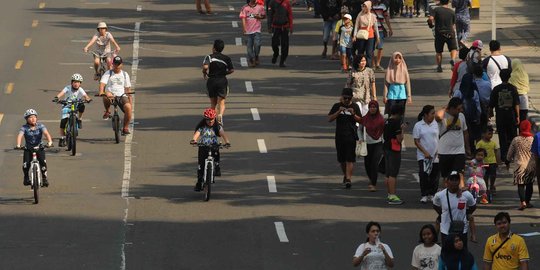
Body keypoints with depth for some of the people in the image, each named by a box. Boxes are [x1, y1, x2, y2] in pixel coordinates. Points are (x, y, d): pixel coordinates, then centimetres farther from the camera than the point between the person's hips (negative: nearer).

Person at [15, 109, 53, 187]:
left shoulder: (40, 126, -7)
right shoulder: (24, 128, -8)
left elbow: (46, 133, -21)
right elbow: (20, 136, -23)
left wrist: (49, 142, -41)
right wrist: (18, 145, -43)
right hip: (28, 148, 0)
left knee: (43, 162, -21)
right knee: (26, 164, -15)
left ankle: (44, 178, -5)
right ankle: (26, 178, 12)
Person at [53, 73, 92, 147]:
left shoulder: (80, 90, -11)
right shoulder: (68, 88, -14)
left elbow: (85, 95, -26)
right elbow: (62, 93, -30)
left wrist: (87, 99, -50)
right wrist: (57, 97, -51)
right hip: (67, 106, -1)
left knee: (82, 106, -32)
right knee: (63, 120, -20)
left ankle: (79, 119, -1)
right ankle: (62, 138, -10)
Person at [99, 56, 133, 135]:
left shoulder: (125, 74, 17)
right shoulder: (108, 74, 8)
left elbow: (128, 88, 18)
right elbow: (102, 83, -8)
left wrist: (130, 101, 11)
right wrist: (101, 92, -29)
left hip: (122, 96, 1)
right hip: (111, 94, -1)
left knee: (128, 107, -30)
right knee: (107, 96, -40)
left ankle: (126, 128, -13)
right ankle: (107, 112, -9)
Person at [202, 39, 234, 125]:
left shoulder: (209, 57, -6)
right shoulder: (226, 58, 2)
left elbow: (205, 67, -23)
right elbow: (231, 70, 2)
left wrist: (204, 73, -3)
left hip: (211, 81, 0)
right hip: (222, 81, 0)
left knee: (213, 103, 15)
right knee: (221, 102, -3)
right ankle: (220, 114, -32)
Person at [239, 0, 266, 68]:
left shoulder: (260, 7, 5)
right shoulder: (245, 8, -2)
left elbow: (264, 16, 17)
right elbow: (243, 19, -10)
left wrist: (259, 17, -5)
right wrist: (244, 29, -22)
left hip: (257, 30, 0)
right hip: (248, 31, 0)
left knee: (257, 44, -14)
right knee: (249, 47, 4)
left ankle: (256, 57, 10)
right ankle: (251, 60, 19)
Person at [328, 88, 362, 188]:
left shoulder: (355, 106, 3)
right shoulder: (337, 106, 6)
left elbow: (360, 120, 2)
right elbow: (330, 119, -1)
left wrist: (353, 114, -16)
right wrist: (338, 112, -15)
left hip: (351, 136, -3)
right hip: (339, 135, 3)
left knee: (349, 158, -11)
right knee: (341, 159, 12)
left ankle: (348, 179, -15)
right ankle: (345, 175, 34)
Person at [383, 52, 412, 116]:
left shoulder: (404, 70, 0)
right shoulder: (389, 70, 0)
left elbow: (407, 83, 4)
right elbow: (386, 84, 3)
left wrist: (409, 96, 2)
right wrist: (385, 96, 1)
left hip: (401, 94, 1)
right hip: (391, 94, -1)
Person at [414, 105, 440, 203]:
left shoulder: (435, 124, 5)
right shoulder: (418, 126, -4)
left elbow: (438, 139, 10)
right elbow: (416, 141, -5)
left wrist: (438, 152, 0)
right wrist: (425, 152, -14)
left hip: (435, 155, 3)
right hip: (423, 156, -3)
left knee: (434, 176, 5)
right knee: (424, 175, -11)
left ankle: (431, 194, 17)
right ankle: (424, 195, -2)